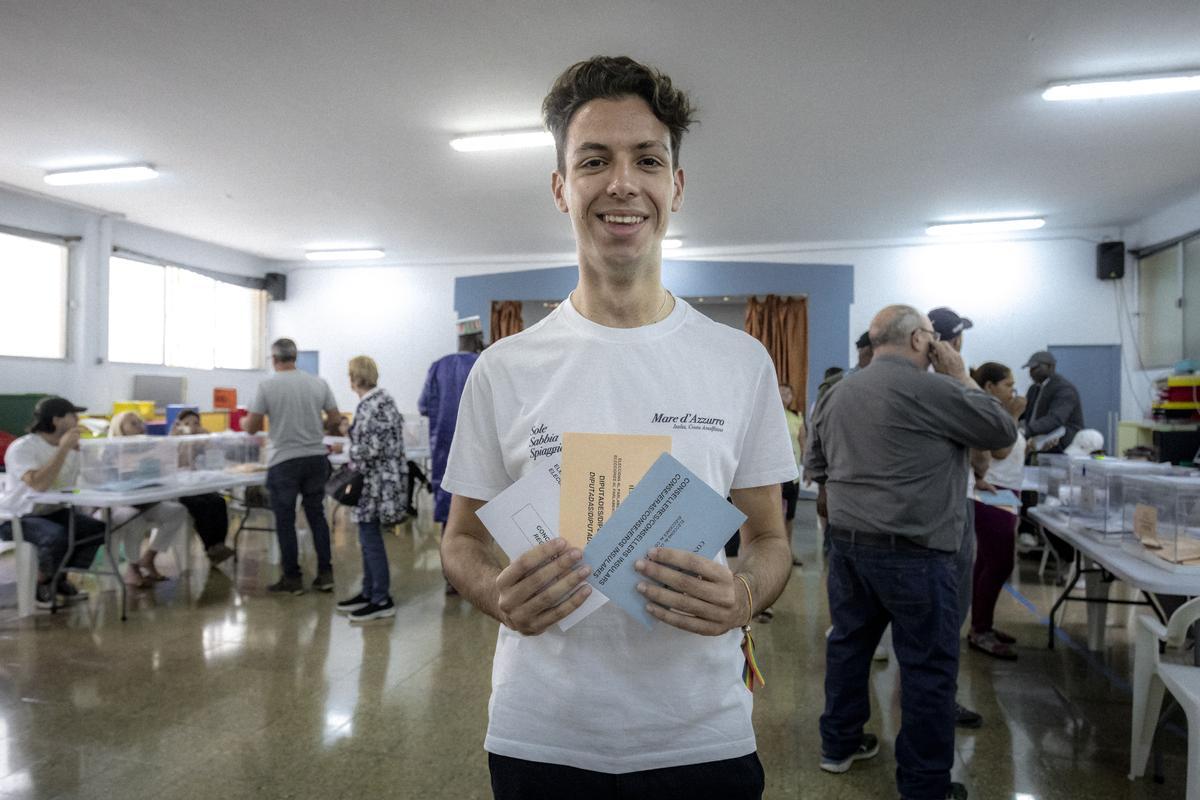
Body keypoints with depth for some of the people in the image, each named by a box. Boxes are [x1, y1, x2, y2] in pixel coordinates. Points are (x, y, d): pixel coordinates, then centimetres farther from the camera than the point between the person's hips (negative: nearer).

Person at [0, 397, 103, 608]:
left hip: (54, 512, 7)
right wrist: (63, 449, -30)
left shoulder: (71, 447, 5)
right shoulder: (21, 448, -17)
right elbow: (39, 485, -33)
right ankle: (43, 583, -4)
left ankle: (60, 580, 6)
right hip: (18, 518, -7)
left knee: (98, 528, -14)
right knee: (56, 536, -35)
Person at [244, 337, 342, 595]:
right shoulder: (319, 383, 1)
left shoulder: (267, 386, -7)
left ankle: (292, 578, 13)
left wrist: (244, 422, 19)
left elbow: (251, 428, -4)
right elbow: (335, 420, 5)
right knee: (317, 515, 13)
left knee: (285, 520, 7)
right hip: (316, 458, 3)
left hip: (284, 461, -3)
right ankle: (325, 574, 15)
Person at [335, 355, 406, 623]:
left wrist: (354, 469, -7)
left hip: (374, 481, -10)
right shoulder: (384, 398, 11)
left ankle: (382, 601, 6)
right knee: (368, 539, 16)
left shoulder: (369, 406, -18)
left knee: (371, 540, -2)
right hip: (383, 479, 10)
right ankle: (368, 593, 26)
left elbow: (371, 448, -23)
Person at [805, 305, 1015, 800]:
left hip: (846, 543, 7)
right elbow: (1003, 431, -3)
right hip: (911, 552, -7)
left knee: (849, 643, 18)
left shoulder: (835, 395, 6)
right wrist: (961, 376, 3)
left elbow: (814, 467, 13)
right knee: (928, 666, 5)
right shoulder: (930, 389, -15)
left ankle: (839, 744, 32)